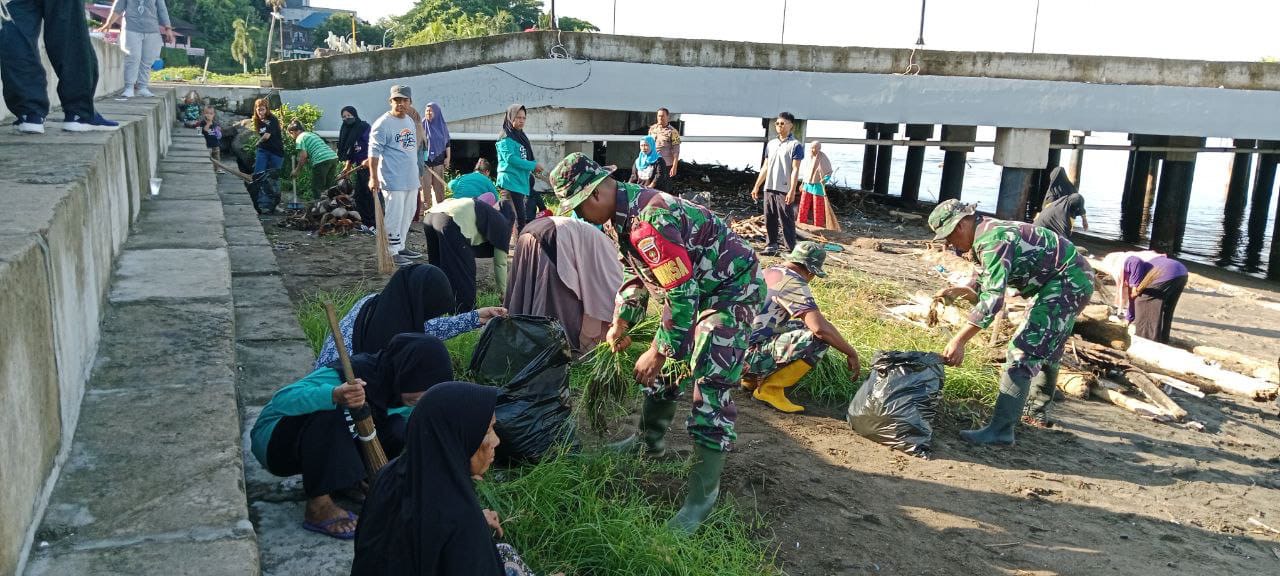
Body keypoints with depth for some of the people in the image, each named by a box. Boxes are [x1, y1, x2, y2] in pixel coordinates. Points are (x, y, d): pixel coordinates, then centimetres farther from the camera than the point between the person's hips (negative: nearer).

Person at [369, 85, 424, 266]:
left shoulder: (410, 121, 12)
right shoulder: (382, 124, -12)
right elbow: (374, 152, -15)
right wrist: (373, 178, -19)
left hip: (412, 178, 9)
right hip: (393, 180, -8)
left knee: (408, 214, 16)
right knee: (394, 216, -6)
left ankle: (401, 246, 28)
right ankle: (392, 253, 2)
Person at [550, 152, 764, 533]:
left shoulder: (648, 222, -32)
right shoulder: (624, 213, 0)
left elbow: (681, 292, -30)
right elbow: (637, 273, 15)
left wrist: (658, 352, -23)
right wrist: (620, 323, 8)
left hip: (732, 290, -10)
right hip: (694, 287, 10)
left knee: (709, 385, -12)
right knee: (665, 369, 18)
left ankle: (703, 494, -6)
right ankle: (649, 442, 39)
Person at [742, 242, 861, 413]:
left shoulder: (767, 272, 15)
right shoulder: (793, 282, -13)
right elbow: (820, 327, -24)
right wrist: (851, 353, -10)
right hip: (752, 355, -9)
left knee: (800, 326, 23)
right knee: (818, 340, -17)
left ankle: (752, 378, 15)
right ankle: (769, 388, -8)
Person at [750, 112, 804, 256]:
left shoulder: (795, 145, -5)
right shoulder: (771, 144, 14)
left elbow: (795, 170, -11)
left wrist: (792, 191, -19)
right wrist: (756, 186, 14)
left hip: (784, 190, -6)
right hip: (769, 188, 6)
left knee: (786, 221, -4)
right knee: (769, 220, 9)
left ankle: (792, 249, 0)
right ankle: (772, 246, 19)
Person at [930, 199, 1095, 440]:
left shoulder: (993, 240, -24)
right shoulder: (984, 237, 9)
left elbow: (992, 299, -32)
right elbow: (984, 288, 15)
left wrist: (958, 341, -34)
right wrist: (957, 291, -5)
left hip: (1069, 283, -11)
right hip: (1072, 281, 11)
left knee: (1023, 352, -16)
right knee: (1045, 350, 24)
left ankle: (1000, 429, -18)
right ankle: (1037, 412, 42)